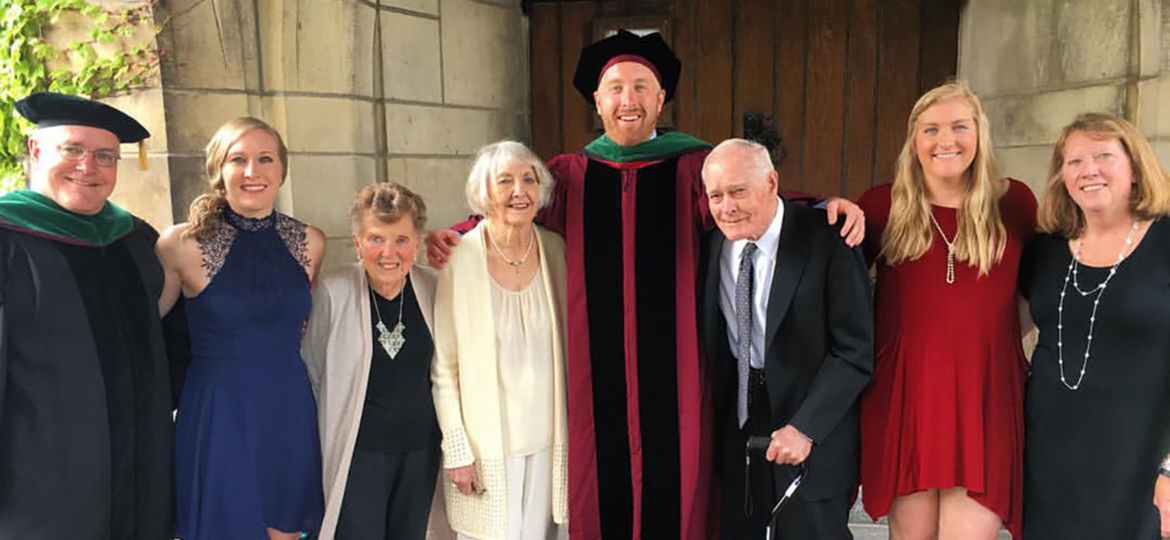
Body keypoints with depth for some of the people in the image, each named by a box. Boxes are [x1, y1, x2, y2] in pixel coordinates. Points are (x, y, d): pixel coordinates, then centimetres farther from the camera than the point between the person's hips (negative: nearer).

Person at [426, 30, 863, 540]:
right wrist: (452, 237, -3)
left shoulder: (694, 169, 4)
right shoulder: (568, 176, 8)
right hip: (594, 374, 1)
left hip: (672, 373, -1)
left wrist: (825, 206, -19)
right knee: (601, 486, 7)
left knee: (671, 487, 5)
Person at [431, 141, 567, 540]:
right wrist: (456, 448, -9)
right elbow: (443, 366, -8)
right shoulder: (459, 258, -12)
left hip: (548, 438, 3)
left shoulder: (556, 249, -1)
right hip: (485, 443, -3)